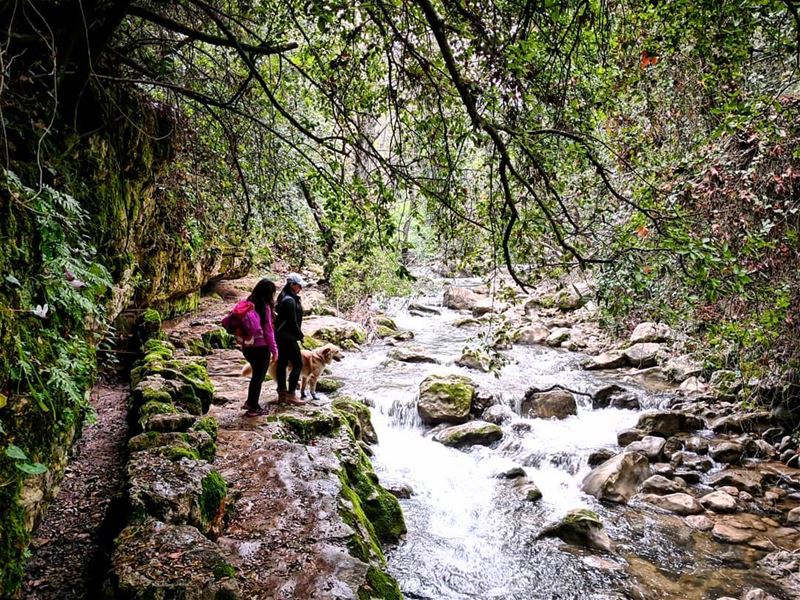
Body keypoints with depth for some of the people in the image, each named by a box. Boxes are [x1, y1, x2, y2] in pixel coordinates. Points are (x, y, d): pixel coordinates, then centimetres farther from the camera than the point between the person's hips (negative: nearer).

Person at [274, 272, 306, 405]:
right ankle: (291, 394, -3)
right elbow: (293, 322, -20)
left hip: (281, 335, 10)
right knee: (298, 364, -5)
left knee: (282, 363, 13)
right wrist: (300, 335, -7)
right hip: (288, 337, -10)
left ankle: (282, 393, 20)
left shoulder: (284, 297, 13)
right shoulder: (290, 301, -19)